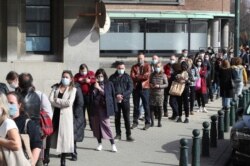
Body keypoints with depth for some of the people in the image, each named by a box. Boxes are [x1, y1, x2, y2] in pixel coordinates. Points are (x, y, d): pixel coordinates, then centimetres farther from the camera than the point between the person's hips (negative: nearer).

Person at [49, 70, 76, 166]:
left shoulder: (73, 89, 3)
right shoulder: (55, 88, 11)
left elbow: (69, 102, -12)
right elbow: (50, 100, -5)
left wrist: (57, 100, -6)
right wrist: (62, 103, -14)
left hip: (66, 116, -2)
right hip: (55, 114, 2)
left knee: (64, 136, 2)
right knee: (50, 134, 1)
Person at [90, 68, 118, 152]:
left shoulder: (109, 84, 5)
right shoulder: (94, 85, 8)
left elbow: (111, 95, -3)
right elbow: (92, 95, 2)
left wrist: (99, 88, -10)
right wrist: (95, 88, -13)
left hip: (104, 107, -3)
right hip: (95, 107, 3)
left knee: (106, 125, -7)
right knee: (96, 126, 5)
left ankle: (113, 144, -1)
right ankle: (99, 144, 17)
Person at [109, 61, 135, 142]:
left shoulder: (127, 77, 5)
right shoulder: (112, 77, 7)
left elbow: (130, 89, -3)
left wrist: (123, 95, -15)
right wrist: (116, 95, -15)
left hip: (125, 100, -1)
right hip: (115, 100, 1)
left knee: (127, 118, -2)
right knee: (117, 118, 7)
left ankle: (128, 135, 2)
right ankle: (118, 134, 15)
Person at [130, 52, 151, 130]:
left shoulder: (147, 66, 4)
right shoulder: (134, 67, 10)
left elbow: (147, 76, -11)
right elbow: (132, 77, -3)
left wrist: (137, 76, -7)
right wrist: (142, 77, -12)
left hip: (144, 88, -3)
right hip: (136, 88, 3)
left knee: (146, 106, 0)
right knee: (136, 106, 8)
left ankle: (147, 123, 5)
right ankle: (135, 122, 15)